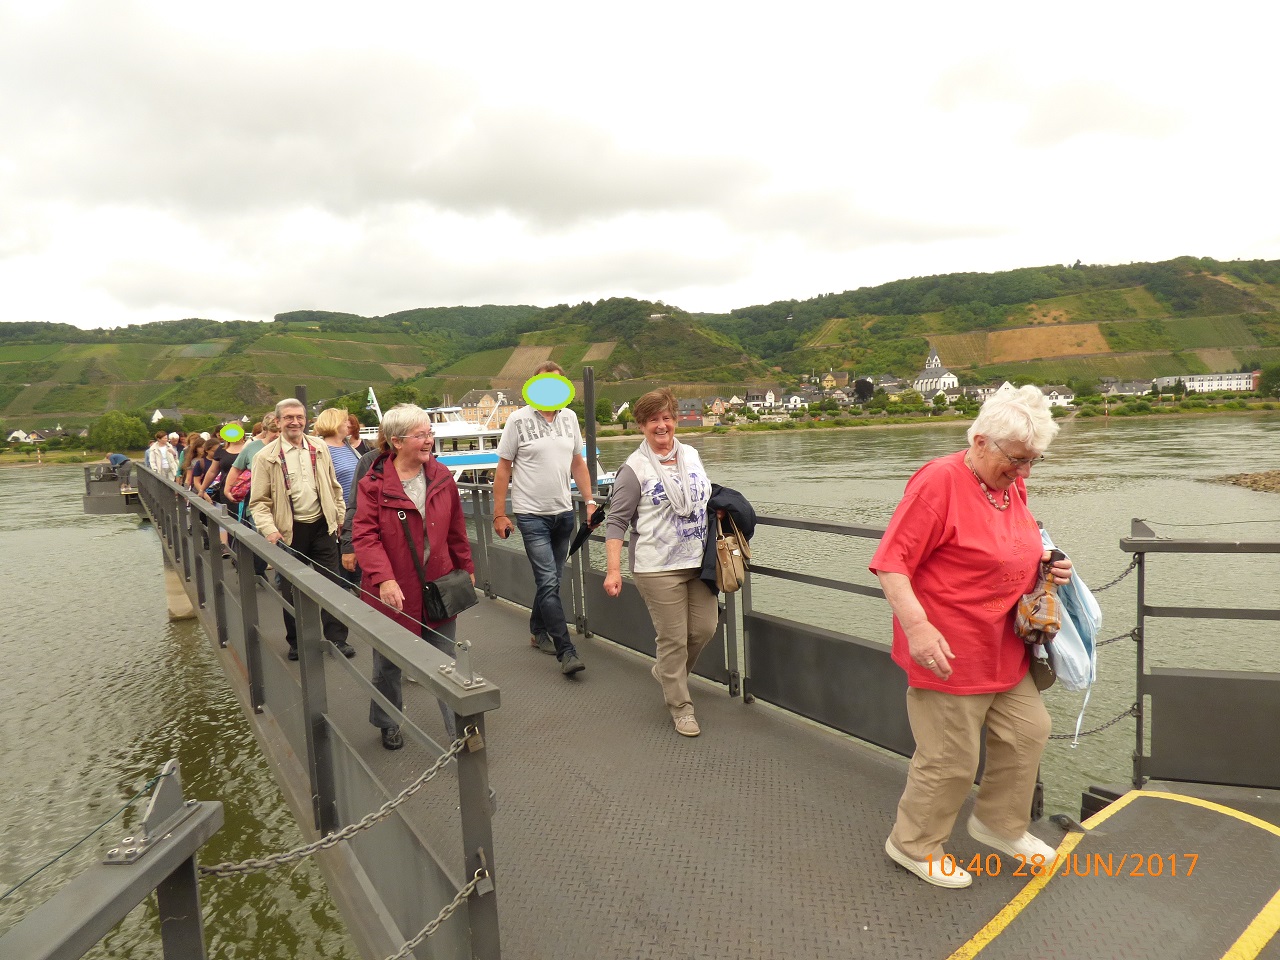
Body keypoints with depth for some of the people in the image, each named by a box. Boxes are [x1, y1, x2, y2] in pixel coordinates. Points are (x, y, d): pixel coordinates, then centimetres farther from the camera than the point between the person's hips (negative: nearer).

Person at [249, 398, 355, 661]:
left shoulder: (320, 449, 4)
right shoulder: (266, 457, -6)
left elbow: (333, 487, 13)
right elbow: (259, 501, -6)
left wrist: (340, 516, 10)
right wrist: (269, 529, -19)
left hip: (322, 525, 2)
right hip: (290, 531, -2)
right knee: (291, 589, 10)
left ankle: (337, 638, 17)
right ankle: (296, 642, 25)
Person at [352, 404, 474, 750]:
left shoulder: (442, 477, 1)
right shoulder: (373, 484, -12)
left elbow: (455, 529, 9)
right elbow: (365, 535, -17)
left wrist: (466, 568, 13)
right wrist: (383, 578, -28)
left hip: (438, 587, 3)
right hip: (393, 592, -2)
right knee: (388, 665, 17)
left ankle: (460, 730, 17)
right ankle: (388, 724, 39)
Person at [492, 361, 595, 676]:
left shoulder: (569, 417, 6)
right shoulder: (518, 420, -7)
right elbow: (503, 469, -4)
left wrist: (590, 501, 5)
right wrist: (499, 514, -6)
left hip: (564, 512, 5)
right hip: (532, 514, -5)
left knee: (549, 579, 16)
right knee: (549, 583, -9)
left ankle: (538, 631, 36)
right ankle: (566, 652, -5)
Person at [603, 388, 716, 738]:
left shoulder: (691, 455, 9)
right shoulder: (634, 469, -8)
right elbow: (616, 522, -10)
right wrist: (613, 570, -16)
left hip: (698, 563, 6)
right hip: (658, 569, -6)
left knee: (705, 628, 11)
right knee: (674, 639, 1)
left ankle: (667, 672, 39)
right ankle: (681, 708, 20)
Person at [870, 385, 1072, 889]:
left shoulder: (1011, 484, 6)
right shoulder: (939, 481, -21)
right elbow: (891, 563, -23)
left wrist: (1046, 563, 3)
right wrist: (917, 626, -30)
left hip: (1005, 649, 9)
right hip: (949, 651, -9)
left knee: (1028, 731, 19)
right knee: (951, 760, 3)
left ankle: (999, 823, 42)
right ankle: (913, 845, 27)